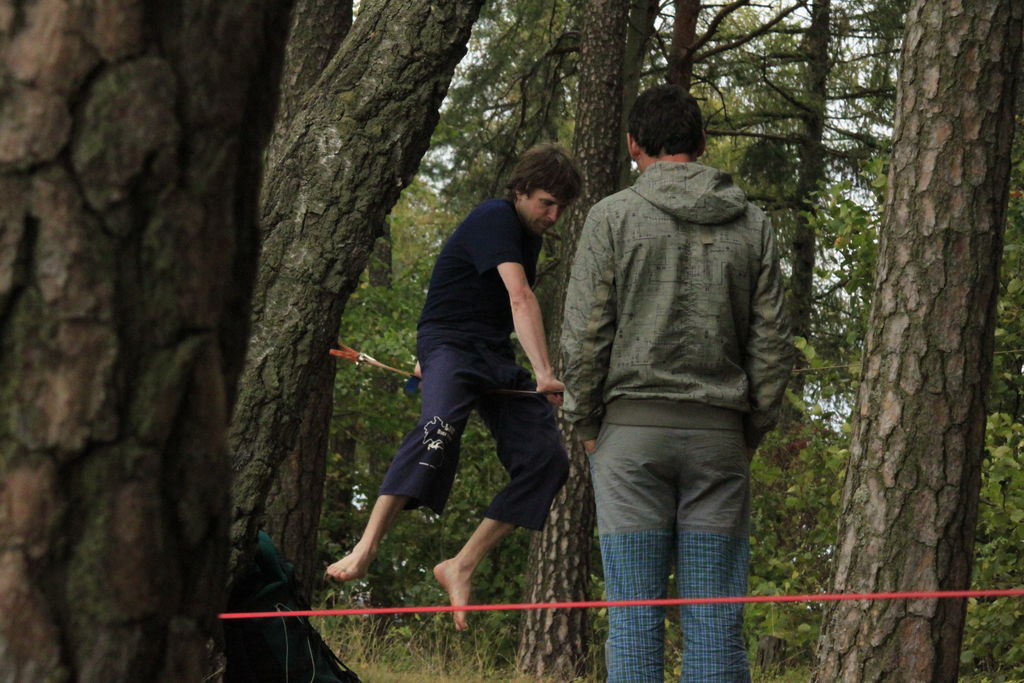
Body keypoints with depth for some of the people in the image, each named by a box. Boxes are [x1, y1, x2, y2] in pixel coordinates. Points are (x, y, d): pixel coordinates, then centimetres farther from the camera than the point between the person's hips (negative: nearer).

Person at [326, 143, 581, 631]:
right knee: (440, 426, -36)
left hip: (494, 356, 9)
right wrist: (543, 372, -37)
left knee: (545, 458, -8)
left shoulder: (529, 235, 18)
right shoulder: (496, 220, -12)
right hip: (450, 345, -9)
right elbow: (519, 298, -26)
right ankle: (365, 549, -43)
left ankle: (461, 567, -6)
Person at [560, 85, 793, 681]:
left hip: (633, 431, -2)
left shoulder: (614, 216, 0)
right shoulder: (752, 224, 8)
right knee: (716, 615, 2)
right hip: (719, 434, 2)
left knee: (635, 611, -2)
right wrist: (754, 428, 13)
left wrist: (585, 423, 5)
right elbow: (773, 341, 6)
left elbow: (584, 333, -4)